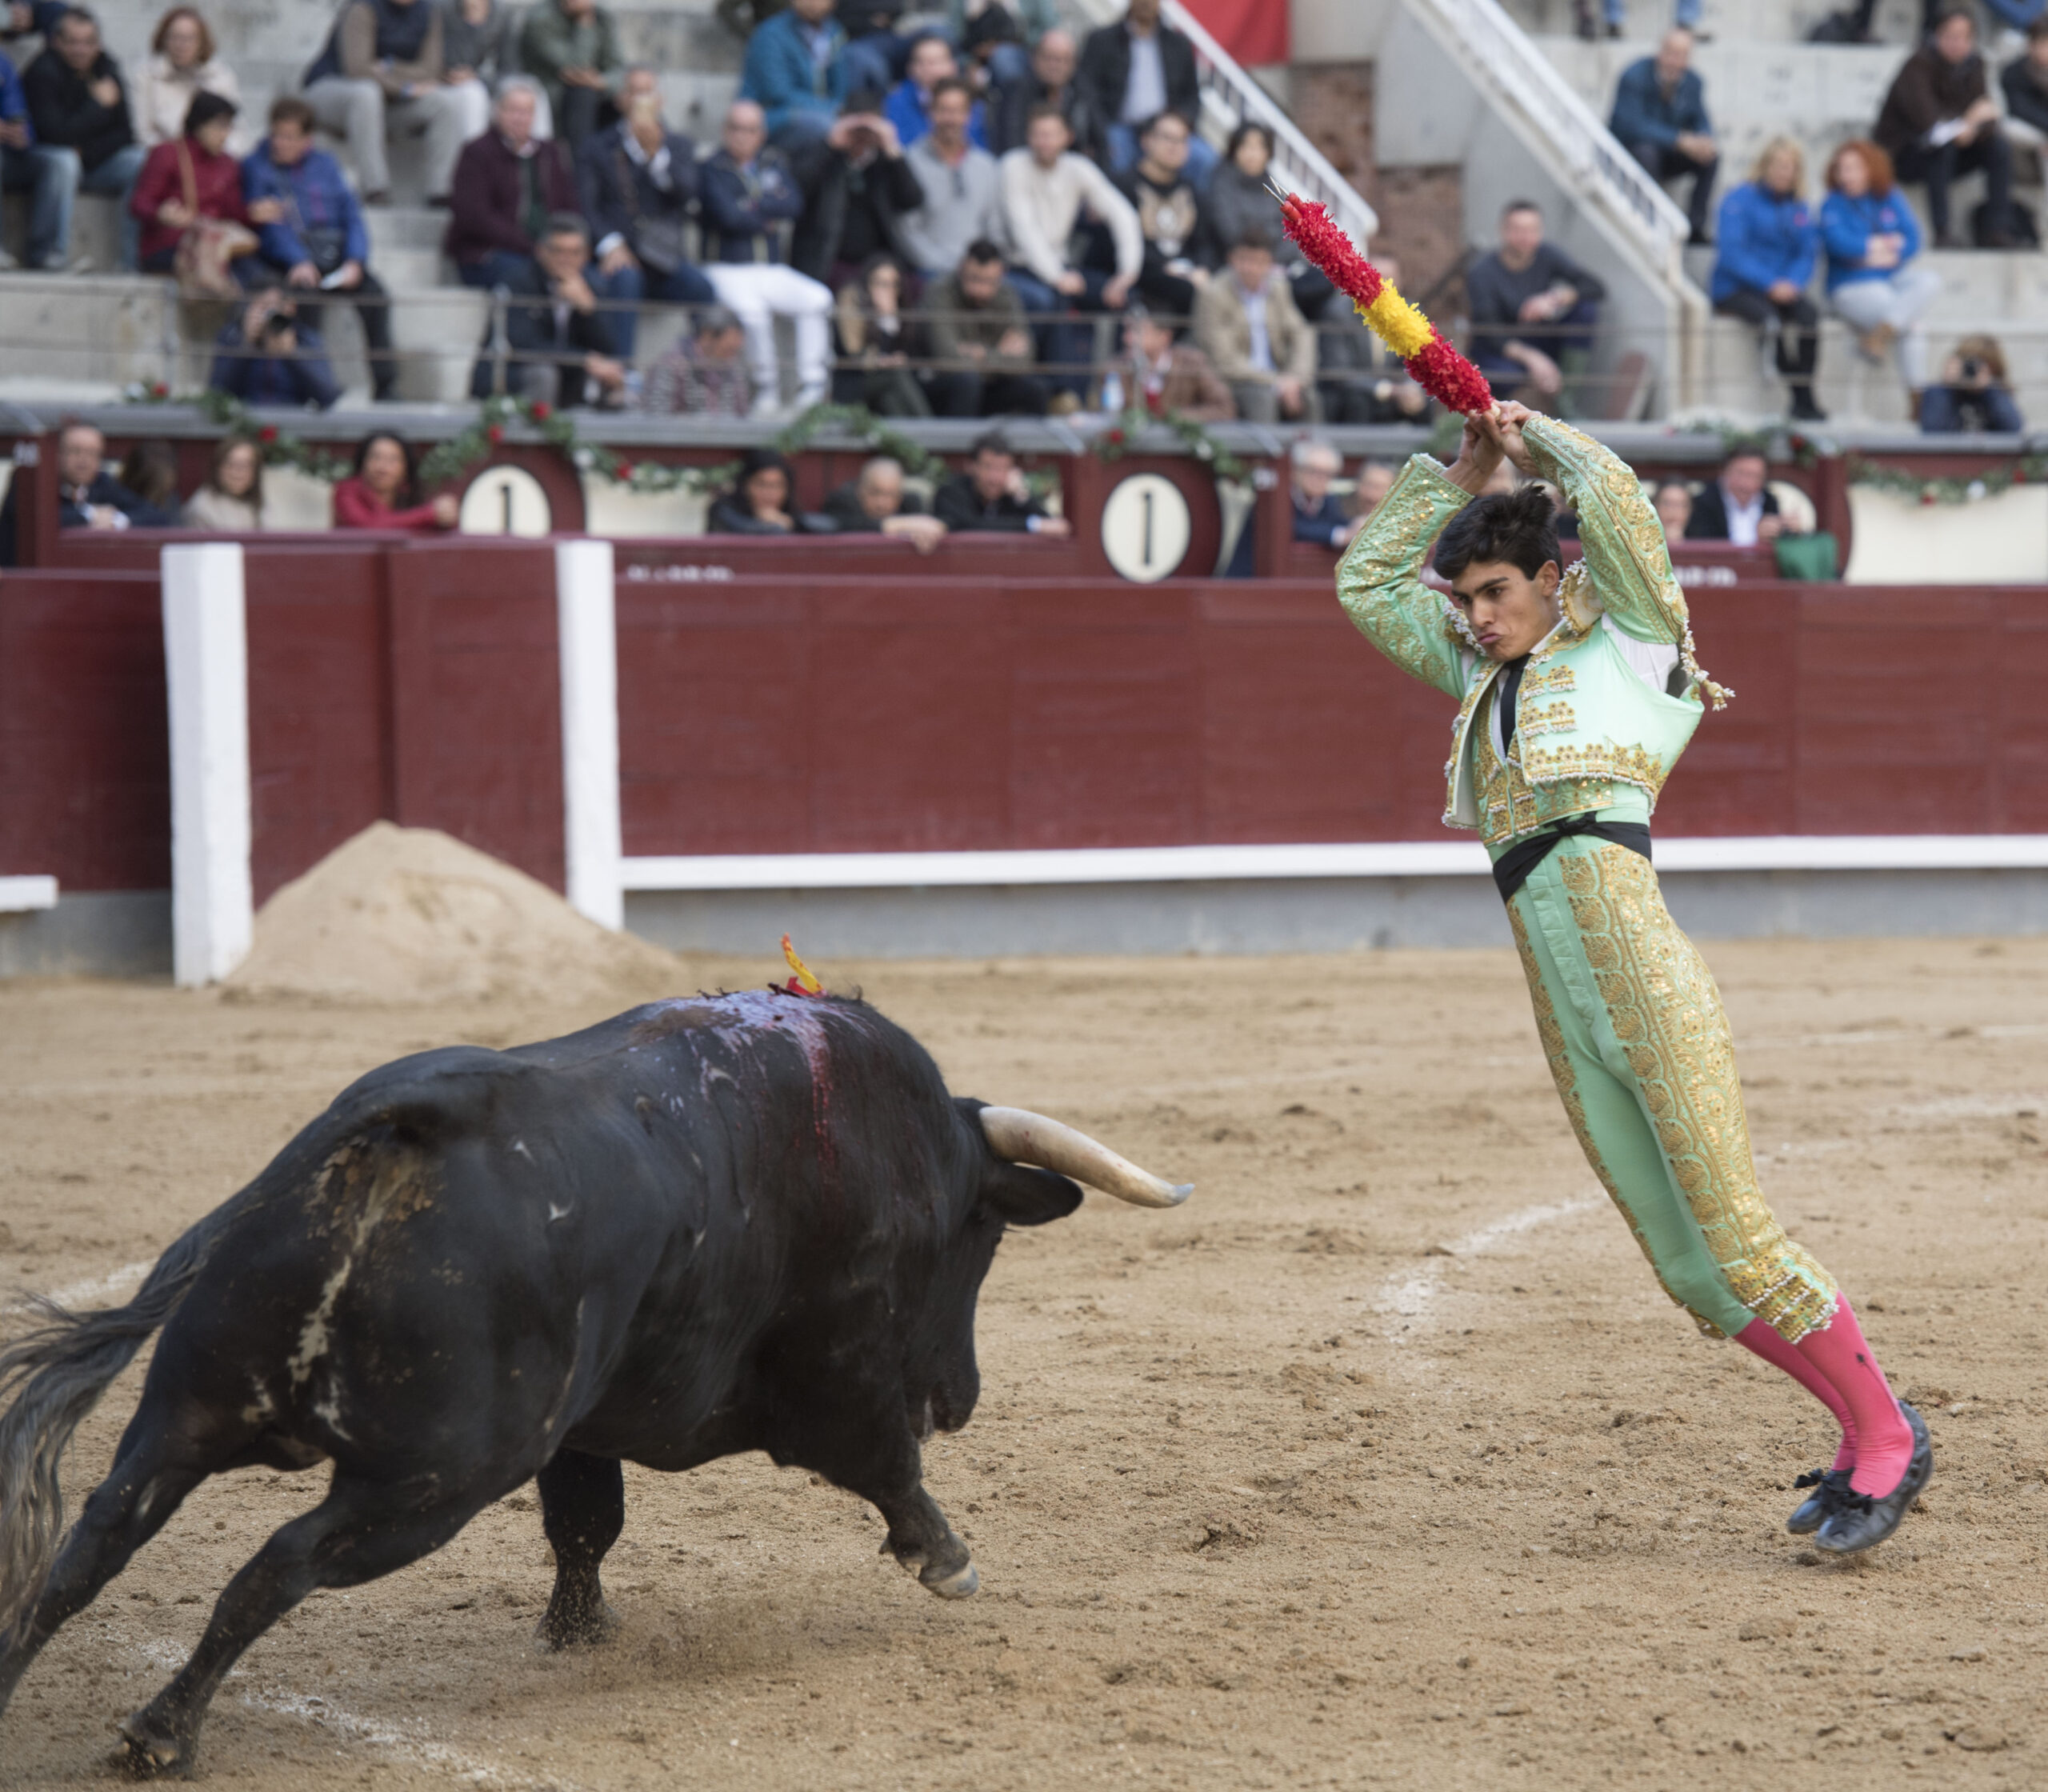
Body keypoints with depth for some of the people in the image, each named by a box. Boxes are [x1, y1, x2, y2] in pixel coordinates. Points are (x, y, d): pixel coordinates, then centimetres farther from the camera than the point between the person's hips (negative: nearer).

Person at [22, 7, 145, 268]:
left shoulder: (107, 69, 3)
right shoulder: (42, 72, -15)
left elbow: (124, 134, 2)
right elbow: (57, 133, -24)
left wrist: (87, 152, -14)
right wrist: (99, 105, -17)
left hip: (96, 161, 5)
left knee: (142, 162, -20)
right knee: (63, 162, -39)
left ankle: (134, 260, -19)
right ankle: (54, 253, -31)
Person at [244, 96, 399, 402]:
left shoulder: (325, 165, 19)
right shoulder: (256, 168, 8)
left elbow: (352, 216, 11)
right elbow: (268, 225, -7)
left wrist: (354, 262, -8)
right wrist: (297, 262, -24)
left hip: (333, 252, 3)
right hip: (285, 259, -3)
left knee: (375, 293, -23)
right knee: (305, 295, -36)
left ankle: (386, 386, -23)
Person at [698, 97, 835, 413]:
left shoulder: (773, 164, 16)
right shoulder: (712, 170, 1)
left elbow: (793, 203, -3)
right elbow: (728, 216, -14)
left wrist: (752, 206, -9)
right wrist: (767, 219, -2)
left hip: (773, 271, 4)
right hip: (727, 270, -4)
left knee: (818, 299, -23)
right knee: (750, 308, -36)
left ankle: (811, 387, -24)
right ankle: (767, 389, -22)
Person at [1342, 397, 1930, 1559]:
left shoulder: (1627, 646, 6)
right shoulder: (1489, 677, 25)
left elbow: (1616, 505, -9)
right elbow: (1368, 581, 31)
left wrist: (1539, 441, 9)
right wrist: (1462, 472, 23)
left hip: (1653, 989, -7)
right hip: (1572, 1026, 7)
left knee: (1738, 1246, -10)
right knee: (1694, 1278, 5)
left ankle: (1889, 1440, 4)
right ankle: (1863, 1435, 18)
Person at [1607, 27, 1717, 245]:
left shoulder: (1692, 81, -3)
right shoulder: (1635, 77, -22)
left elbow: (1700, 121, 2)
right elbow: (1633, 125, -31)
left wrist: (1705, 141, -25)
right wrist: (1680, 140, -39)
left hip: (1666, 154, 5)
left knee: (1711, 156, -18)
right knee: (1646, 152, -38)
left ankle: (1696, 226, -15)